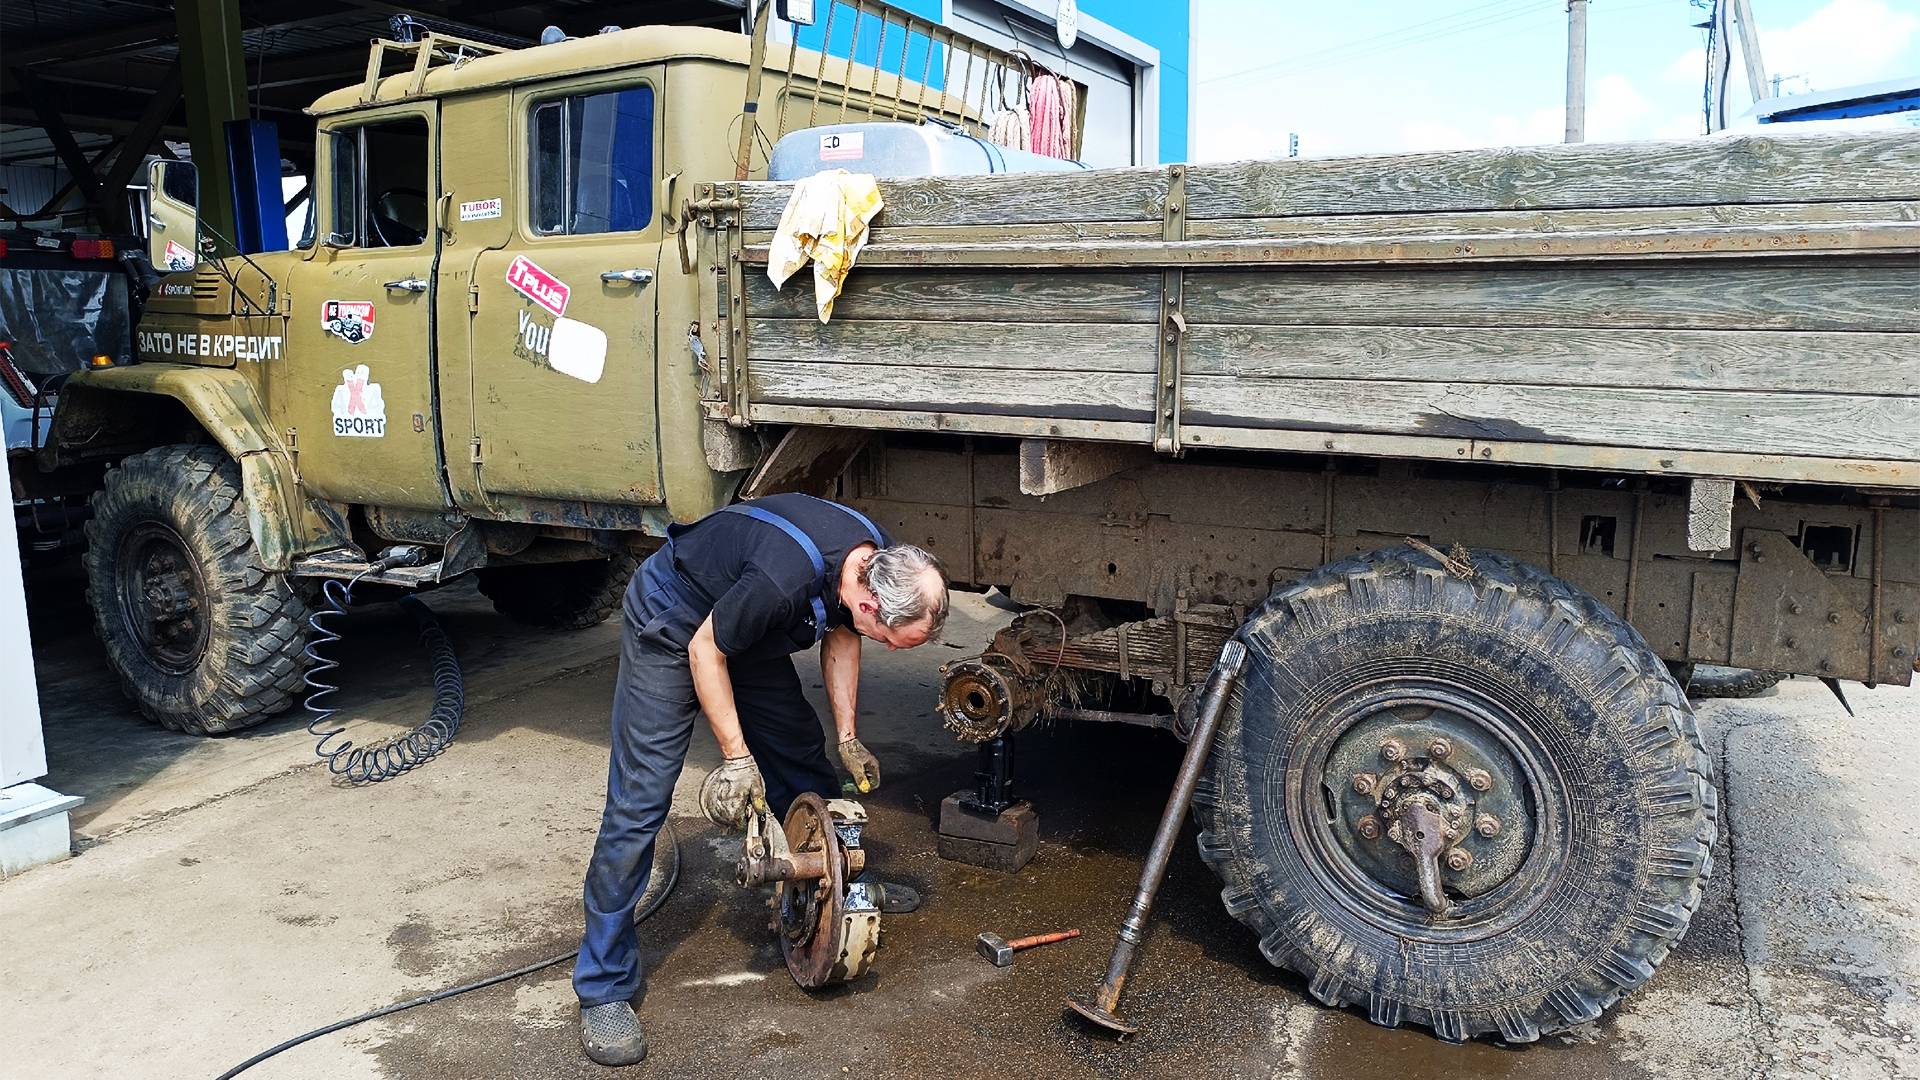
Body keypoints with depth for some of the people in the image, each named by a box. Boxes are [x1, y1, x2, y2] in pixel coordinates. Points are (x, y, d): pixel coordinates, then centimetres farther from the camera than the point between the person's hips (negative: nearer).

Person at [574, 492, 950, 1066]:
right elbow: (704, 649, -25)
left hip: (747, 625, 8)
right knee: (640, 802, -10)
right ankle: (604, 987, -1)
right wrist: (736, 756, -19)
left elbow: (839, 636, 4)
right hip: (672, 624, -7)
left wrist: (847, 737, 0)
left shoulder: (884, 565, -16)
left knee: (803, 759, 11)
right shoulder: (784, 578, -41)